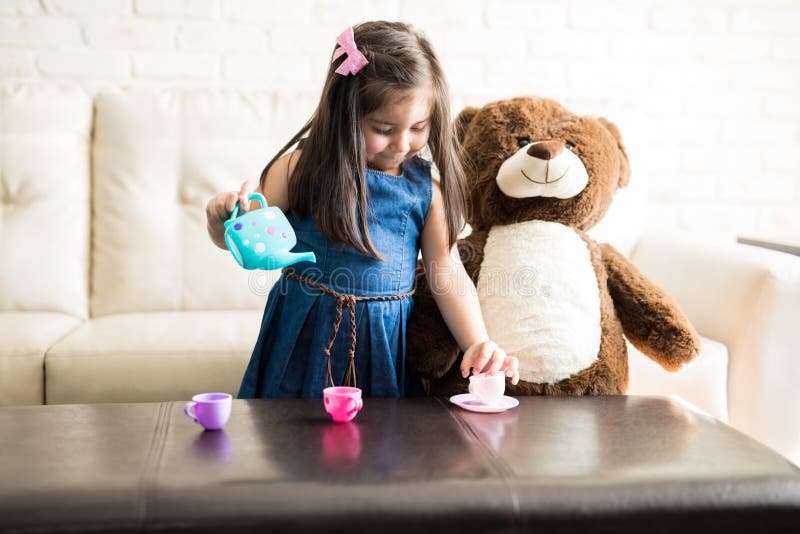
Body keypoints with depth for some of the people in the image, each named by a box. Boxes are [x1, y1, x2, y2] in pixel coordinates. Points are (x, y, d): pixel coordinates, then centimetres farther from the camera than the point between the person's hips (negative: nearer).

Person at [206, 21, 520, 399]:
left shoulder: (427, 184, -3)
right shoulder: (301, 168, -8)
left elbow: (449, 271, -3)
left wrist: (478, 345, -16)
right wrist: (224, 220, -23)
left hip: (386, 340, 2)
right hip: (307, 335, -1)